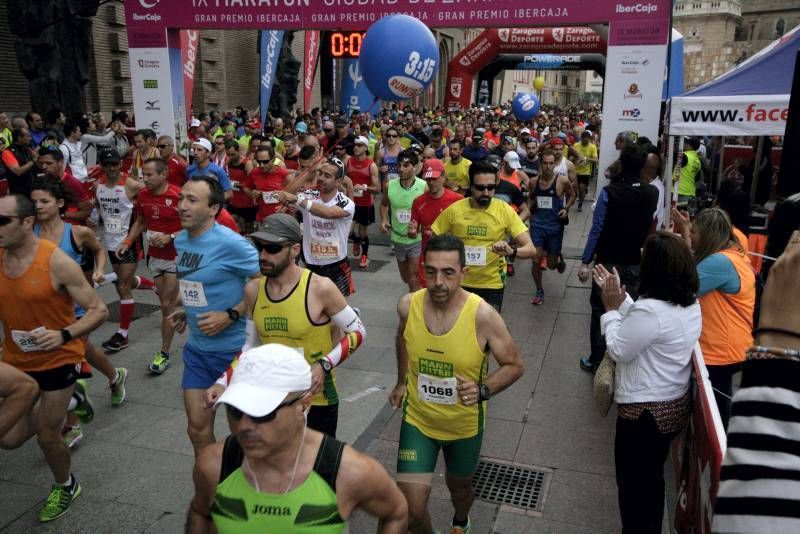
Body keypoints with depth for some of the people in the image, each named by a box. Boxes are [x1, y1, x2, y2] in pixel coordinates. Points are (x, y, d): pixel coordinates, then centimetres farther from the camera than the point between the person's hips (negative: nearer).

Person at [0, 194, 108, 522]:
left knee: (47, 437, 4)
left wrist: (64, 335, -34)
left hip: (58, 360, -5)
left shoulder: (57, 262, -22)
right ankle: (67, 403, 38)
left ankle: (65, 487, 36)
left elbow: (99, 311, -20)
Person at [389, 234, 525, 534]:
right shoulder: (408, 305, -16)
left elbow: (515, 365, -13)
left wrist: (483, 390, -28)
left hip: (465, 424, -1)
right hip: (417, 419, 1)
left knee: (459, 487, 26)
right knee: (410, 509, -3)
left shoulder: (482, 315, -25)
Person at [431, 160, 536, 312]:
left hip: (492, 284, -1)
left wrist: (512, 251, -35)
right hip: (459, 282, 1)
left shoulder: (505, 210, -12)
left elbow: (531, 249, -15)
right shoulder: (454, 210, -11)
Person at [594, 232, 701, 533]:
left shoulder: (652, 309, -30)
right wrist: (620, 298, 5)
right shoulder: (691, 304, 0)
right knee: (652, 478, 27)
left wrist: (611, 308, -10)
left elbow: (618, 350, -19)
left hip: (644, 411, -9)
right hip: (674, 404, 9)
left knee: (632, 482, 13)